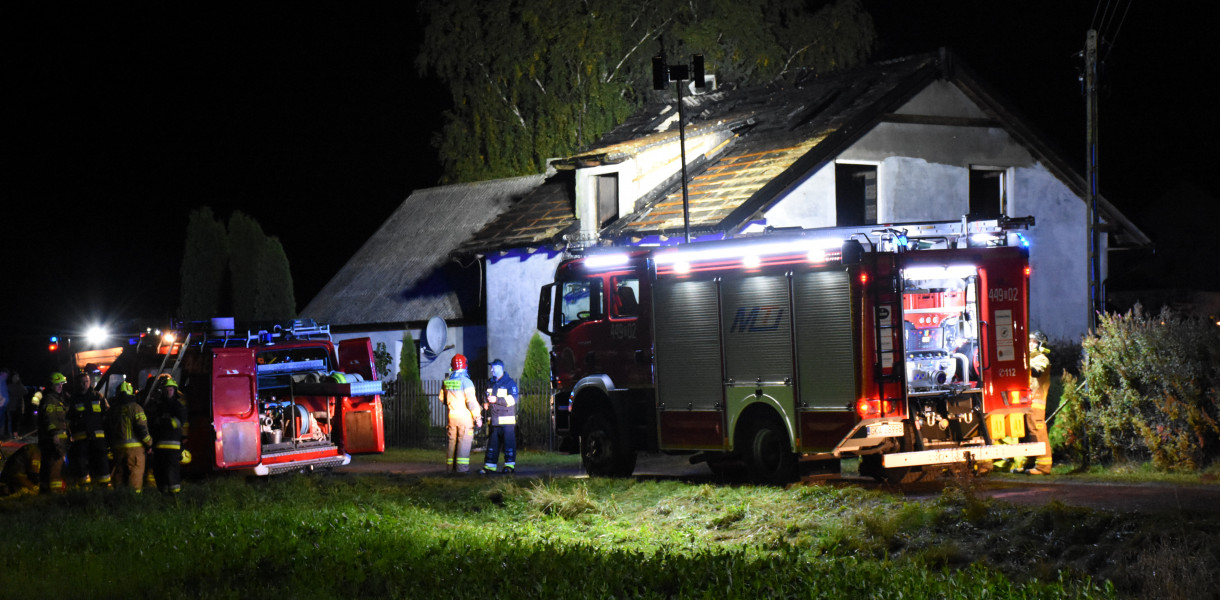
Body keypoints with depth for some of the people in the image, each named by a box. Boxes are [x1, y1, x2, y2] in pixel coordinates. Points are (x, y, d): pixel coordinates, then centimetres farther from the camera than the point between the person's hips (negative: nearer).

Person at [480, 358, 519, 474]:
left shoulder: (509, 382, -3)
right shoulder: (490, 383, 18)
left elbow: (512, 399, -13)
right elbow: (487, 397, 31)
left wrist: (496, 400, -17)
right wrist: (486, 404, 9)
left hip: (507, 421, -6)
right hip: (493, 420, 6)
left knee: (509, 443, -5)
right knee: (492, 444, 5)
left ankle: (510, 465, 0)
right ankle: (489, 466, 7)